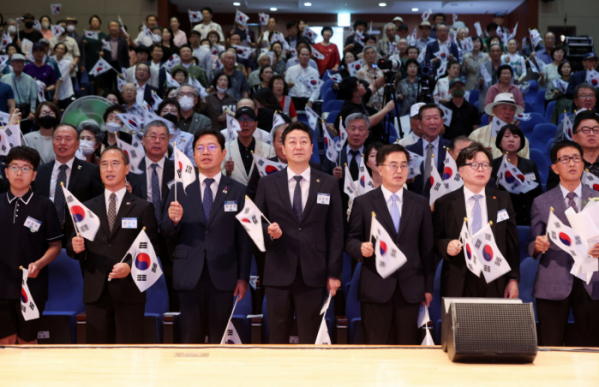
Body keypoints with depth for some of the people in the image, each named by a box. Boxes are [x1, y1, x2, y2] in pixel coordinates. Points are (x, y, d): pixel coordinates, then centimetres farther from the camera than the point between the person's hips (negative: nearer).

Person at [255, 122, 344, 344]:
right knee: (277, 338, 6)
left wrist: (334, 273, -1)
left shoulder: (329, 184, 7)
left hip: (313, 275, 0)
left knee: (310, 340, 4)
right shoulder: (267, 184, 8)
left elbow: (335, 231, 4)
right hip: (278, 273, 1)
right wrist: (268, 231, -13)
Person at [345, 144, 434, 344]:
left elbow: (427, 248, 11)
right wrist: (361, 248, -20)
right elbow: (351, 240, 4)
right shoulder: (363, 202, 5)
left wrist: (428, 287, 9)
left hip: (410, 289, 2)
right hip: (375, 288, -2)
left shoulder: (420, 204, 11)